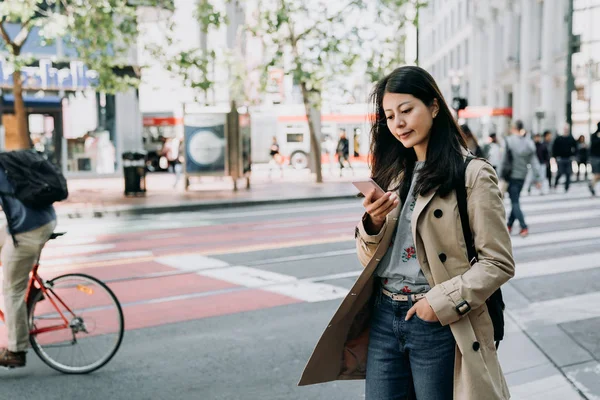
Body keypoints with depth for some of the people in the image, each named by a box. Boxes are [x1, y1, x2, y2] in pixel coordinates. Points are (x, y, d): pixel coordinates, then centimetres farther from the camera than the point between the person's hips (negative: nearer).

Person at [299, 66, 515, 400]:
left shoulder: (472, 175, -8)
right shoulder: (393, 175, 10)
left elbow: (499, 263, -9)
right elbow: (369, 259, 12)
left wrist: (443, 301, -19)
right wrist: (373, 223, -8)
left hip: (437, 324, -5)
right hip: (383, 317, 5)